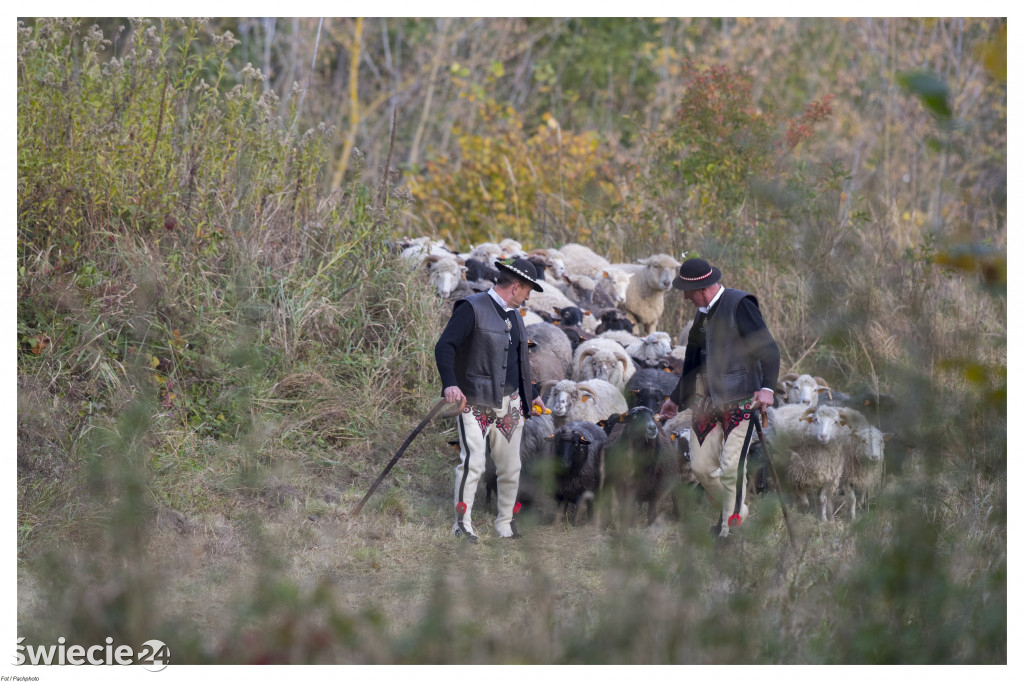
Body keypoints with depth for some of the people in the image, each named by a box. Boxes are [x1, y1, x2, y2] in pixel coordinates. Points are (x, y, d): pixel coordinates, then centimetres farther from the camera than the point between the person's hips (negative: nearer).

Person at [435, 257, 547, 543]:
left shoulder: (514, 316, 18)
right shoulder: (472, 308, -8)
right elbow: (444, 346, -16)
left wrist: (531, 394, 35)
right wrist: (450, 384, -30)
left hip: (509, 405, 7)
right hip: (475, 402, -7)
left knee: (511, 468, 8)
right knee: (472, 461, -17)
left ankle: (505, 525, 21)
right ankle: (462, 525, -11)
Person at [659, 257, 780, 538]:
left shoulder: (740, 305, -12)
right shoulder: (702, 313, 13)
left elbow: (768, 349, -17)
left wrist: (767, 387, -30)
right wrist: (676, 398, 31)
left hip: (739, 401, -8)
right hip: (707, 401, 8)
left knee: (731, 467, -14)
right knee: (702, 467, 5)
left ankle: (731, 527, -4)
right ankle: (729, 510, 27)